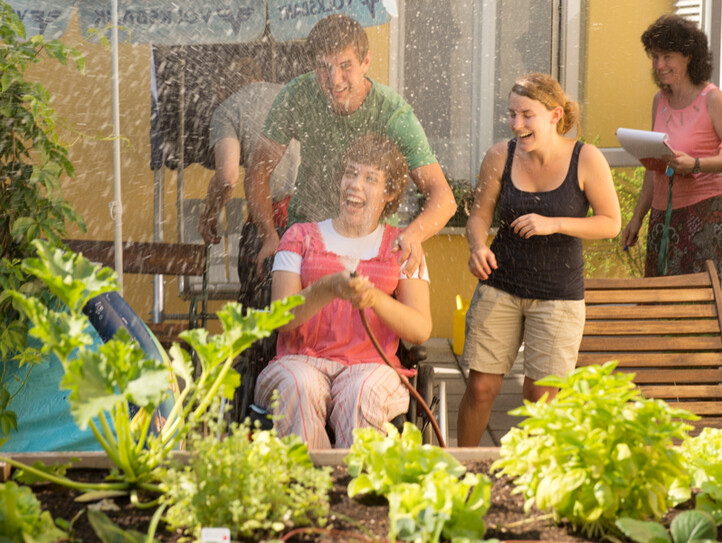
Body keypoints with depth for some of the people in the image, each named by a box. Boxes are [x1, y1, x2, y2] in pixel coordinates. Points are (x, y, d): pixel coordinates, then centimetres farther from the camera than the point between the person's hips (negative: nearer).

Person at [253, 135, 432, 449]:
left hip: (371, 366, 0)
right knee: (300, 387, -34)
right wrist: (329, 289, -19)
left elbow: (421, 330, 2)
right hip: (301, 361, 0)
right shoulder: (301, 236, 14)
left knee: (363, 392, -35)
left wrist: (375, 298, -17)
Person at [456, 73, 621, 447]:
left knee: (540, 394, 0)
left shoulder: (586, 159, -9)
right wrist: (478, 247, -17)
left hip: (558, 293, -2)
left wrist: (553, 224, -18)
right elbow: (479, 215, 5)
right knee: (480, 386, 1)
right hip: (500, 285, 2)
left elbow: (611, 223, -5)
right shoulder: (500, 156, -4)